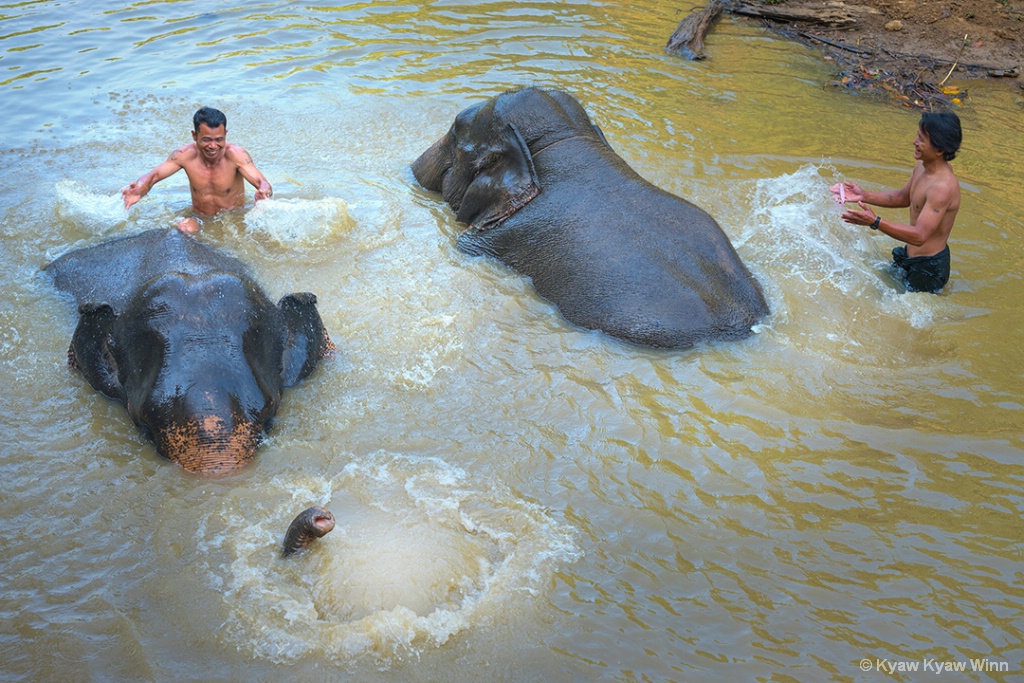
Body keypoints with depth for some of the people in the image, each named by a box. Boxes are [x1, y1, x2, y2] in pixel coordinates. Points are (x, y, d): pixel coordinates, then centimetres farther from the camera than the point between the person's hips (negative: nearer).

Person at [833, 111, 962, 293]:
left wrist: (875, 222, -42)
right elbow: (903, 198, 16)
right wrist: (864, 196, 3)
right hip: (911, 257, 10)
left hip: (928, 269, -10)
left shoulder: (943, 187, -31)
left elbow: (919, 236, -36)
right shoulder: (922, 166, -2)